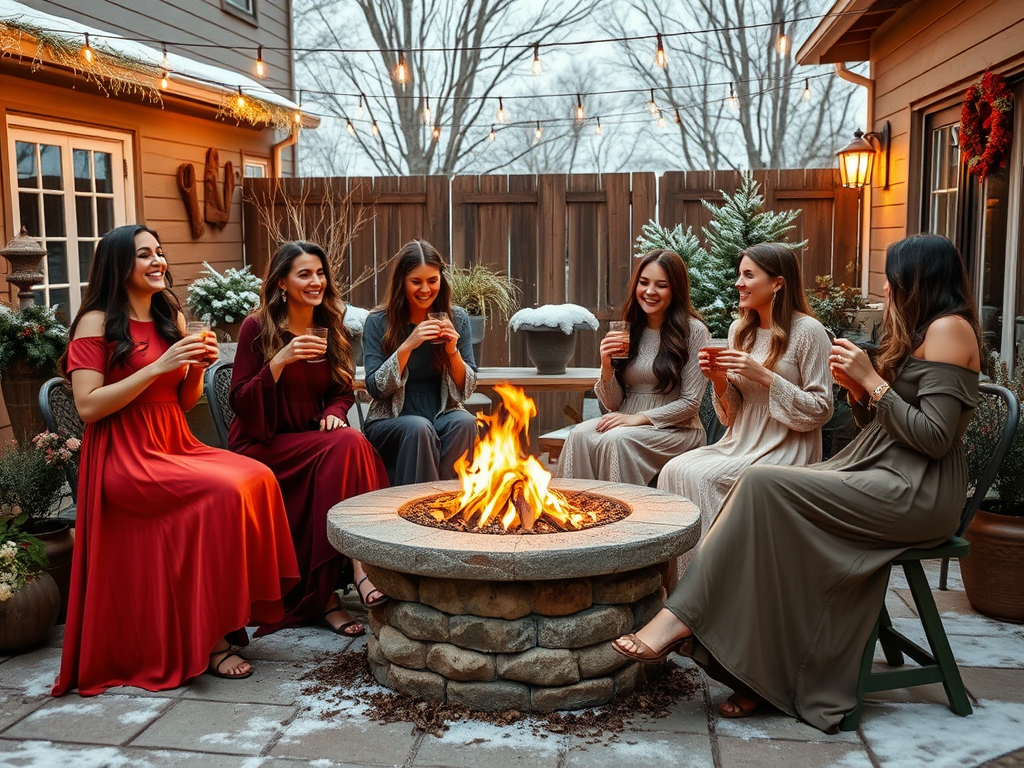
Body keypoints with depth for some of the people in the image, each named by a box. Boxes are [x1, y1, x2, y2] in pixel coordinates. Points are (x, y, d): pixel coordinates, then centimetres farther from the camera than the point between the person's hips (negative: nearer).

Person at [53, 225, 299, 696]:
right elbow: (88, 407, -13)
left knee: (258, 477, -22)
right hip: (124, 457, -6)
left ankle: (239, 610, -14)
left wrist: (198, 367, -1)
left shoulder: (172, 317, 16)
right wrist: (159, 366, -17)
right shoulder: (97, 323, -4)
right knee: (225, 491, -28)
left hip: (175, 445, 6)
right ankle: (209, 640, -16)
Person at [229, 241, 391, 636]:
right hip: (264, 446, -5)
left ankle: (328, 592, -31)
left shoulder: (331, 329, 10)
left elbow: (343, 390, 18)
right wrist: (280, 361, -23)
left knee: (351, 444, -30)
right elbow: (241, 403, -9)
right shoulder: (257, 328, -5)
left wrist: (335, 413, -5)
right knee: (348, 445, -31)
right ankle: (357, 569, -32)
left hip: (313, 440, 5)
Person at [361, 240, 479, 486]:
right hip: (390, 422, -2)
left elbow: (467, 389, 4)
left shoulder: (457, 318, 3)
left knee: (464, 422, -30)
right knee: (419, 428, -33)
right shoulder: (378, 322, -3)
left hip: (444, 415, 2)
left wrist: (453, 351, -15)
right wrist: (407, 346, -20)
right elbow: (376, 389, -10)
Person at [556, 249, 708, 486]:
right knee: (580, 435, -25)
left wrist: (639, 418, -15)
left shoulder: (693, 331, -5)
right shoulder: (628, 331, 9)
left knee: (617, 439, -32)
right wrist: (606, 368, -9)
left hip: (676, 431, -4)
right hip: (627, 423, 4)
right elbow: (614, 404, 10)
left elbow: (690, 403, -6)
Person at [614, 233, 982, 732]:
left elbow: (933, 438, -17)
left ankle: (680, 618, -19)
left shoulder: (948, 328, -8)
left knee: (763, 484, -23)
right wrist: (856, 387, 3)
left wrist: (873, 380, -14)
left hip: (914, 493, -9)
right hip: (881, 476, 9)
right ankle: (764, 676, -14)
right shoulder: (917, 333, 23)